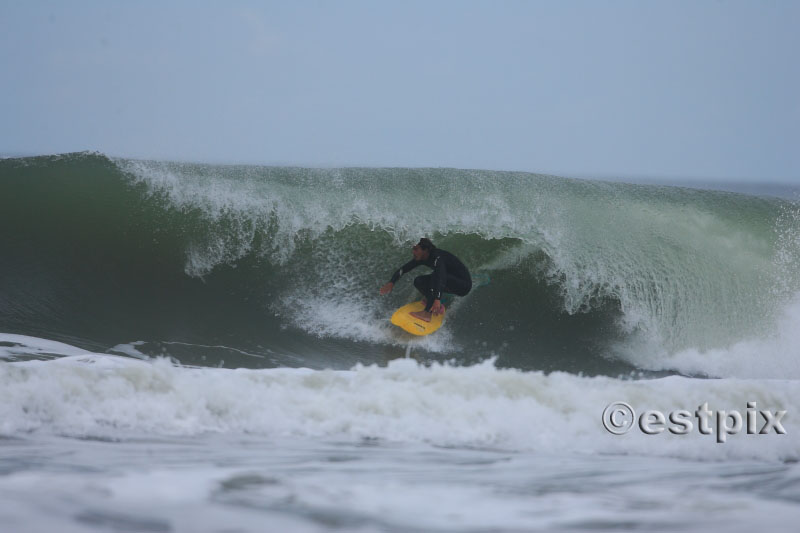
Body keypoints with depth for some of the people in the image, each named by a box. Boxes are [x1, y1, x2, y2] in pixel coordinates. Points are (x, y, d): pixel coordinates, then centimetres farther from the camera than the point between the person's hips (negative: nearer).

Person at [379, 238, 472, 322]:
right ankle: (438, 307, 0)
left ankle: (428, 312, -31)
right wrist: (391, 282, -11)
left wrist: (437, 300, -54)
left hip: (464, 285, -9)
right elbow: (404, 269, 4)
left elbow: (441, 277, -43)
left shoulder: (437, 257, -28)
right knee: (418, 281, 0)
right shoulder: (421, 258, -3)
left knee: (436, 276, -33)